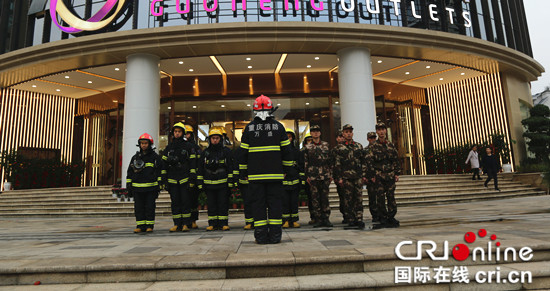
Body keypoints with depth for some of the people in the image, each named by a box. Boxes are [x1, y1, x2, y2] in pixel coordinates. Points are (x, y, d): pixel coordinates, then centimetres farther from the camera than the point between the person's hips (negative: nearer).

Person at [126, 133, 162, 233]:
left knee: (150, 207, 0)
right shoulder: (135, 157, 13)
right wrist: (128, 184, 9)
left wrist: (159, 184, -2)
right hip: (137, 188, 3)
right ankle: (140, 226, 12)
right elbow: (130, 171, 16)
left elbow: (159, 171, 4)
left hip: (151, 187, -3)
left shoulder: (155, 157, 3)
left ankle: (149, 226, 9)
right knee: (138, 207, 5)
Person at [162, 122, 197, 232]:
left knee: (185, 201, -2)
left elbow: (192, 162, 0)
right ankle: (177, 224, 10)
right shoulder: (168, 147, 14)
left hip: (184, 179, -3)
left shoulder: (188, 146, 4)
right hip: (172, 179, 3)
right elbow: (164, 163, 14)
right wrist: (163, 178, 7)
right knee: (175, 202, 4)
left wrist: (192, 176, -9)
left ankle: (186, 224, 4)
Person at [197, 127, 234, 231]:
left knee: (223, 204, 1)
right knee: (211, 204, 7)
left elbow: (231, 169, 2)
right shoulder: (205, 153, 10)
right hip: (209, 184, 3)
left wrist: (230, 183, -5)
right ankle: (213, 223, 14)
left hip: (223, 183, -2)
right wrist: (200, 184, 6)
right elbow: (200, 170, 12)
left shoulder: (226, 152, 3)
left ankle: (223, 223, 8)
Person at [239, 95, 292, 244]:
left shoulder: (249, 128, 3)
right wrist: (286, 169, 15)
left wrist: (243, 172, 12)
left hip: (255, 174, 0)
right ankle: (275, 235, 7)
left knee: (258, 202, 5)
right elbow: (286, 150, 6)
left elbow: (243, 152, 5)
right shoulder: (279, 127, 4)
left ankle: (261, 235, 6)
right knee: (275, 201, 5)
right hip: (275, 173, 0)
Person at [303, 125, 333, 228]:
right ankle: (318, 219, 8)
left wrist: (331, 174, 5)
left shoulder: (326, 145, 9)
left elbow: (330, 160, 10)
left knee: (325, 197, 2)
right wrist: (307, 176, 1)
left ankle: (326, 218, 8)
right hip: (313, 176, 0)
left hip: (325, 175, 0)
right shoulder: (308, 147, 7)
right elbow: (305, 163, 7)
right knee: (315, 198, 1)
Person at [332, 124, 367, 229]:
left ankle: (359, 219, 3)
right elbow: (337, 164, -1)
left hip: (358, 177, 3)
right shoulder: (339, 148, 2)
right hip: (346, 177, -3)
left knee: (359, 198, 0)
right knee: (348, 199, 1)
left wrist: (364, 175, 9)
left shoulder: (359, 146, 13)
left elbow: (363, 162, 15)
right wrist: (339, 178, -6)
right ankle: (351, 219, 10)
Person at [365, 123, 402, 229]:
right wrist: (372, 176, -9)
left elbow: (396, 160, 12)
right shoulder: (373, 146, 0)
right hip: (378, 177, -3)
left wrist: (397, 173, 6)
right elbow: (369, 161, -4)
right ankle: (383, 219, 9)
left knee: (391, 197, 4)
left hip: (390, 176, 3)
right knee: (380, 198, 0)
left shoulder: (391, 145, 10)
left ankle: (391, 217, 14)